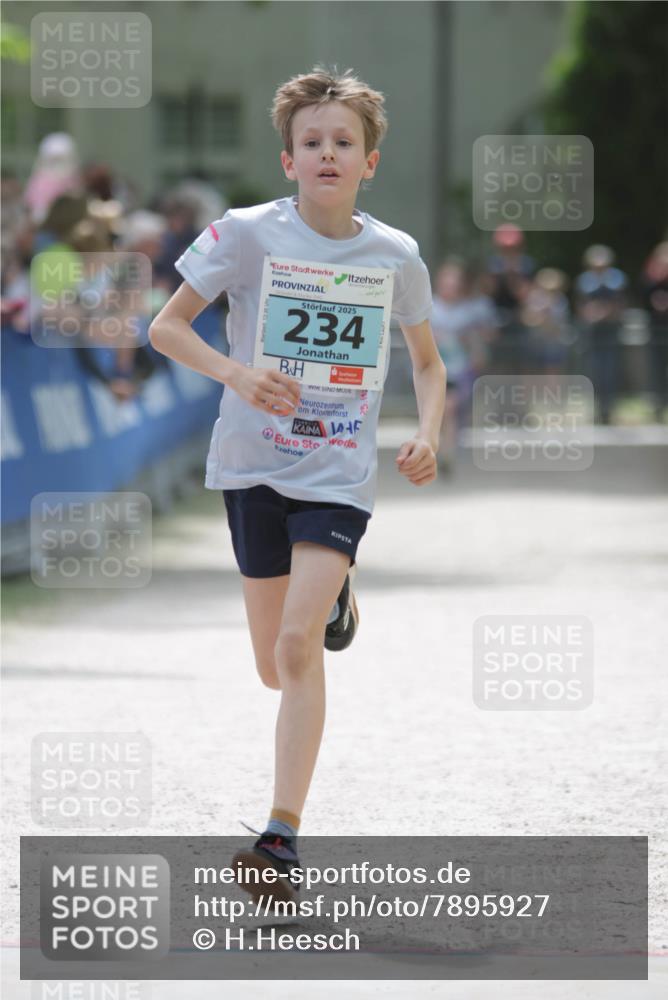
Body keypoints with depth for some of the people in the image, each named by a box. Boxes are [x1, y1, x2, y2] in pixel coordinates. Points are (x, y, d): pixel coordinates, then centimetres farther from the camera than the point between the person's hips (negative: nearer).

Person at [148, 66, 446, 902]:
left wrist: (427, 435, -4)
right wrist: (236, 373, -20)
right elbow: (166, 326, -2)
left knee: (299, 645, -18)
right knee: (276, 667, 12)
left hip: (339, 474, -1)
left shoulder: (395, 254, 0)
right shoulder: (248, 235, -6)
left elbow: (427, 363, 16)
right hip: (255, 462, 1)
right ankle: (332, 595, 50)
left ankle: (281, 840, -19)